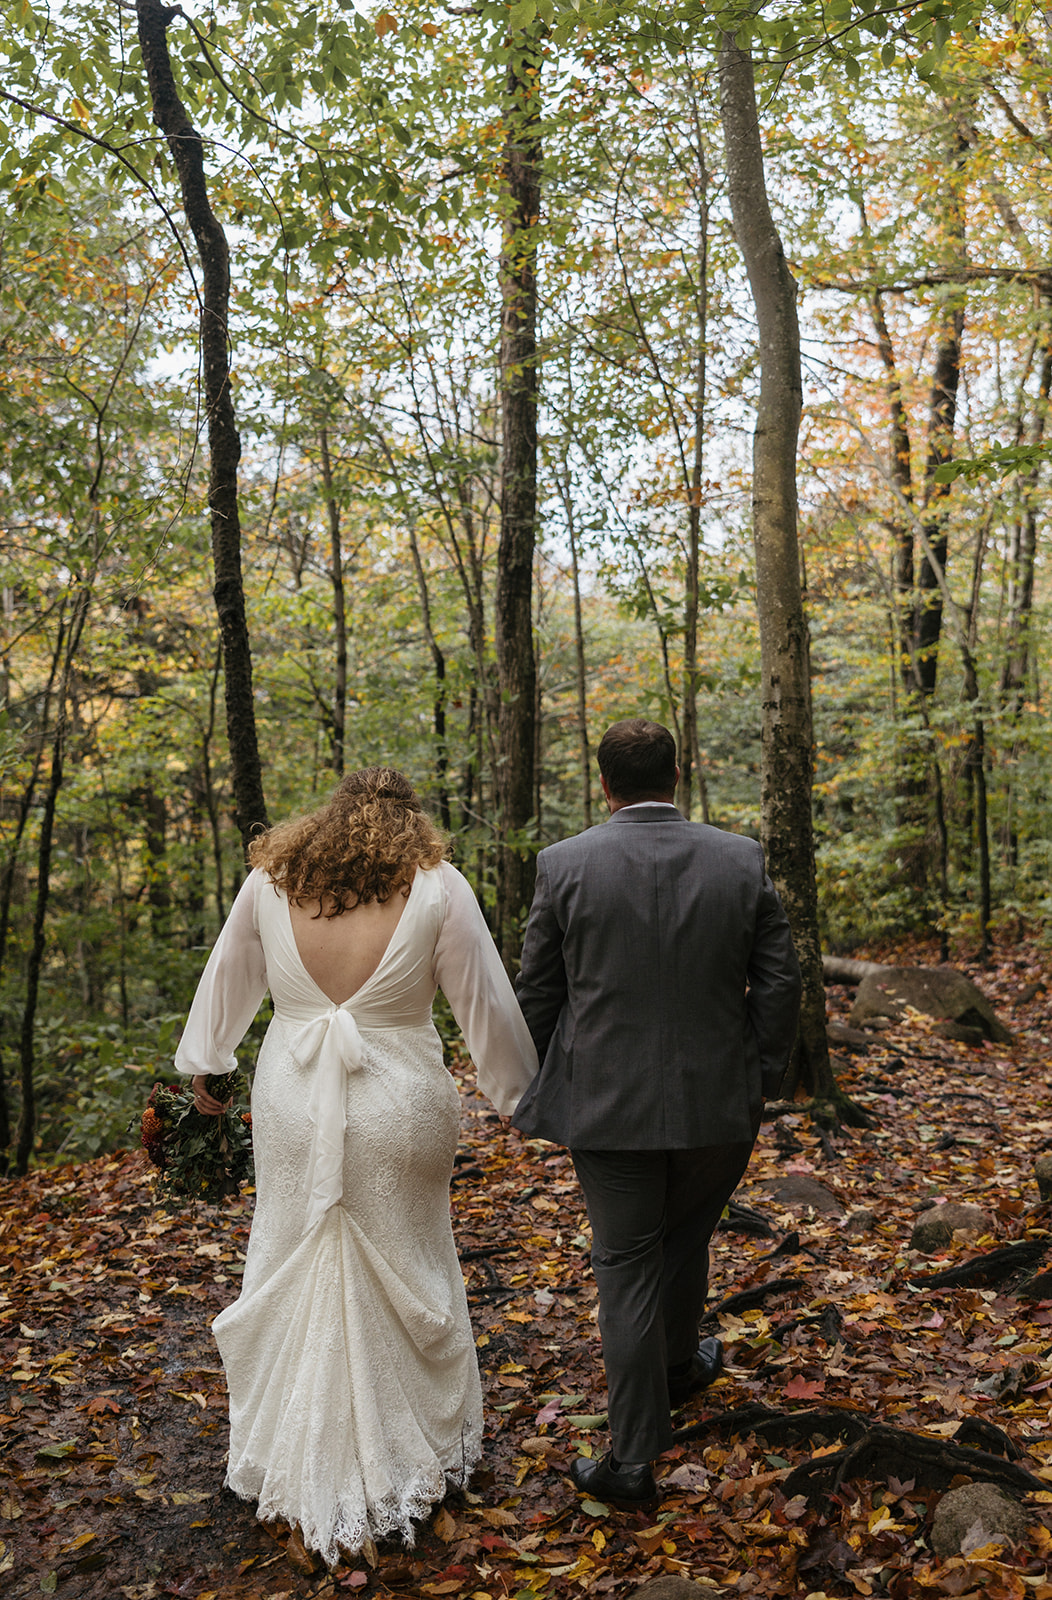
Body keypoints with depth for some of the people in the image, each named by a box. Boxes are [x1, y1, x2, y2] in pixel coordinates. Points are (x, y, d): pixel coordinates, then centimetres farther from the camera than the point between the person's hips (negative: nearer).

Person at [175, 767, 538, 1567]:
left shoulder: (269, 879, -1)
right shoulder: (437, 887, -9)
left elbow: (227, 979, 12)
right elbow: (487, 1004, -4)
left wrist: (203, 1062, 28)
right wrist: (524, 1092, 10)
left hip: (292, 1106, 2)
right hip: (399, 1110, -2)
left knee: (293, 1272, 17)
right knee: (404, 1275, 15)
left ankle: (295, 1464, 33)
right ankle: (412, 1450, 32)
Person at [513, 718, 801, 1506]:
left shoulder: (565, 866, -9)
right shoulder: (741, 860, -4)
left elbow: (537, 993, -2)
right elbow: (779, 982, -1)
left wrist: (543, 1089, 12)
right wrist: (760, 1081, 9)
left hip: (609, 1105, -2)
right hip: (717, 1103, 2)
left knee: (627, 1265, 9)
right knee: (685, 1237, 26)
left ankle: (634, 1459, 15)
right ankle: (679, 1364, 49)